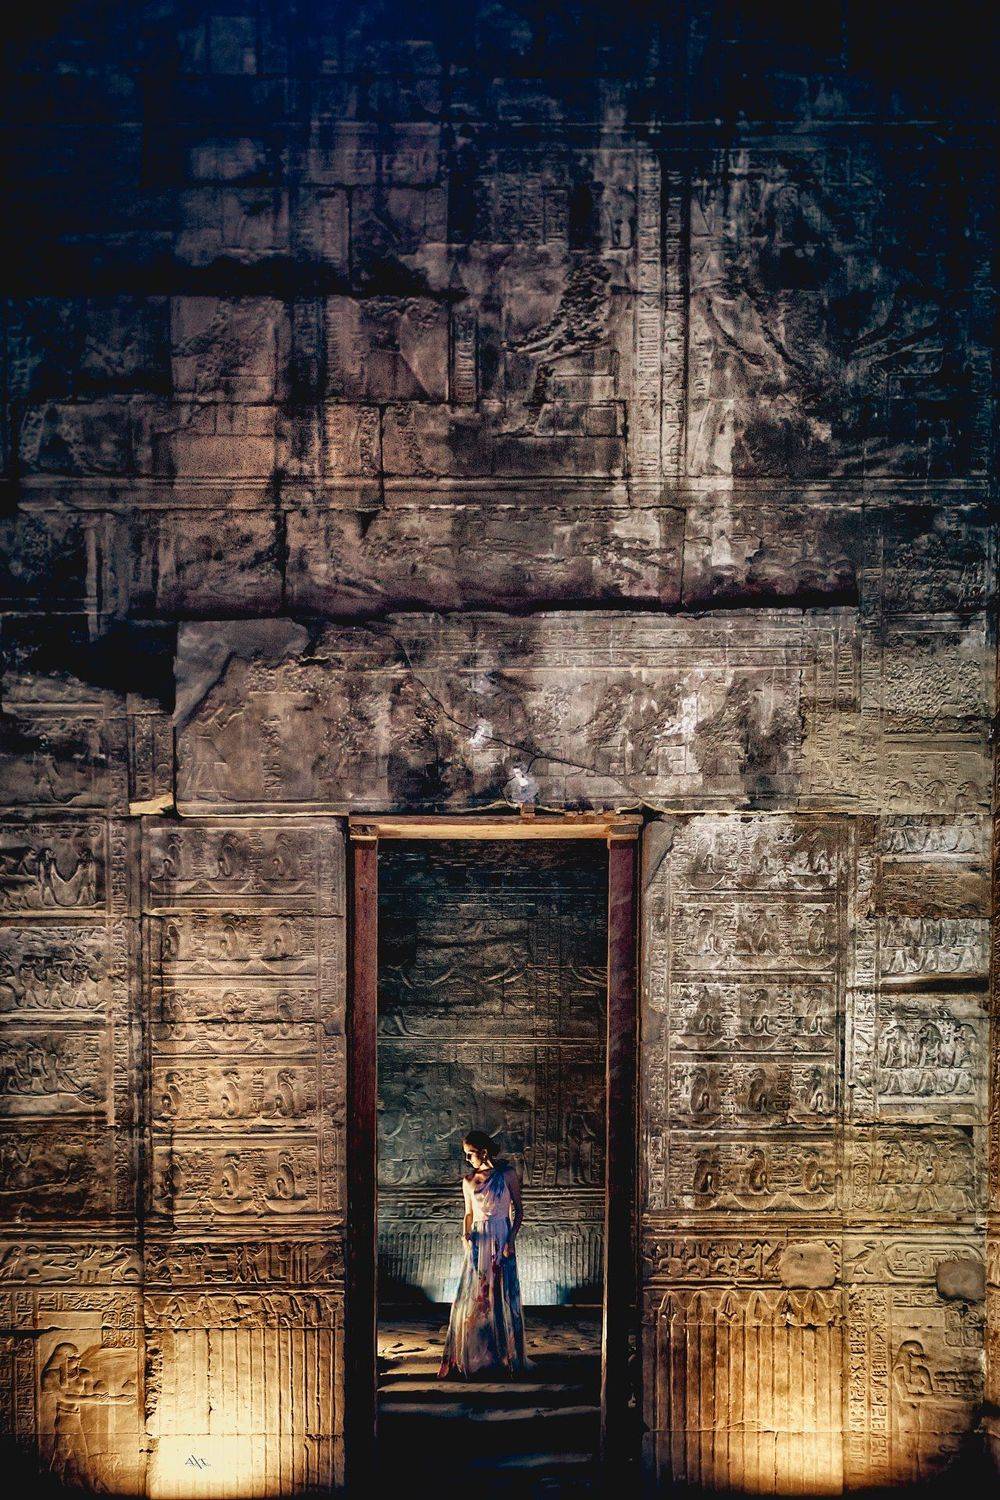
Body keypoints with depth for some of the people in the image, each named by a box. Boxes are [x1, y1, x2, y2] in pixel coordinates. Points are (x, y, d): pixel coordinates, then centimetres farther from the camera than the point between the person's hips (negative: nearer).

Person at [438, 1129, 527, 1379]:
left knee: (503, 1299, 0)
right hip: (478, 1242, 3)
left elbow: (518, 1210, 0)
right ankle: (469, 1358, 5)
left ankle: (508, 1358, 10)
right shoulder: (468, 1181, 8)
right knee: (472, 1299, -1)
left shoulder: (507, 1174, -2)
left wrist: (511, 1240, -10)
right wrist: (465, 1235, -1)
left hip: (501, 1241, -3)